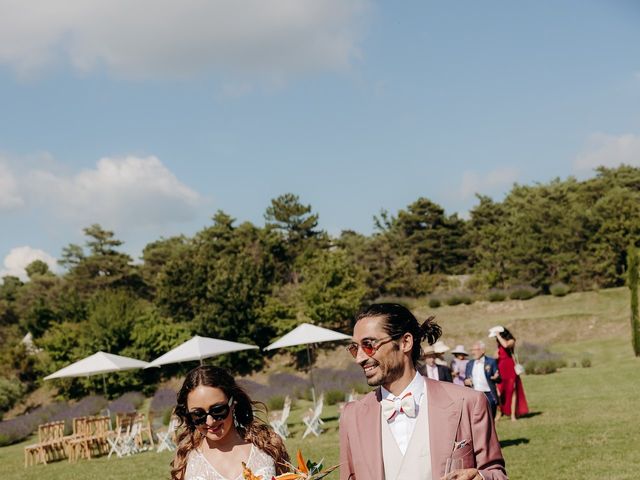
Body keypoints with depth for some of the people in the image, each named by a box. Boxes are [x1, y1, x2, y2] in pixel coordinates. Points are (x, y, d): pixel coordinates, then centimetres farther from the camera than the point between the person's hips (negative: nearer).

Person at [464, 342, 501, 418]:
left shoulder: (491, 362, 3)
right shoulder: (470, 364, 15)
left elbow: (499, 380, 1)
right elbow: (466, 379, 19)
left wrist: (496, 377, -21)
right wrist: (465, 381, -4)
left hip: (488, 395, -3)